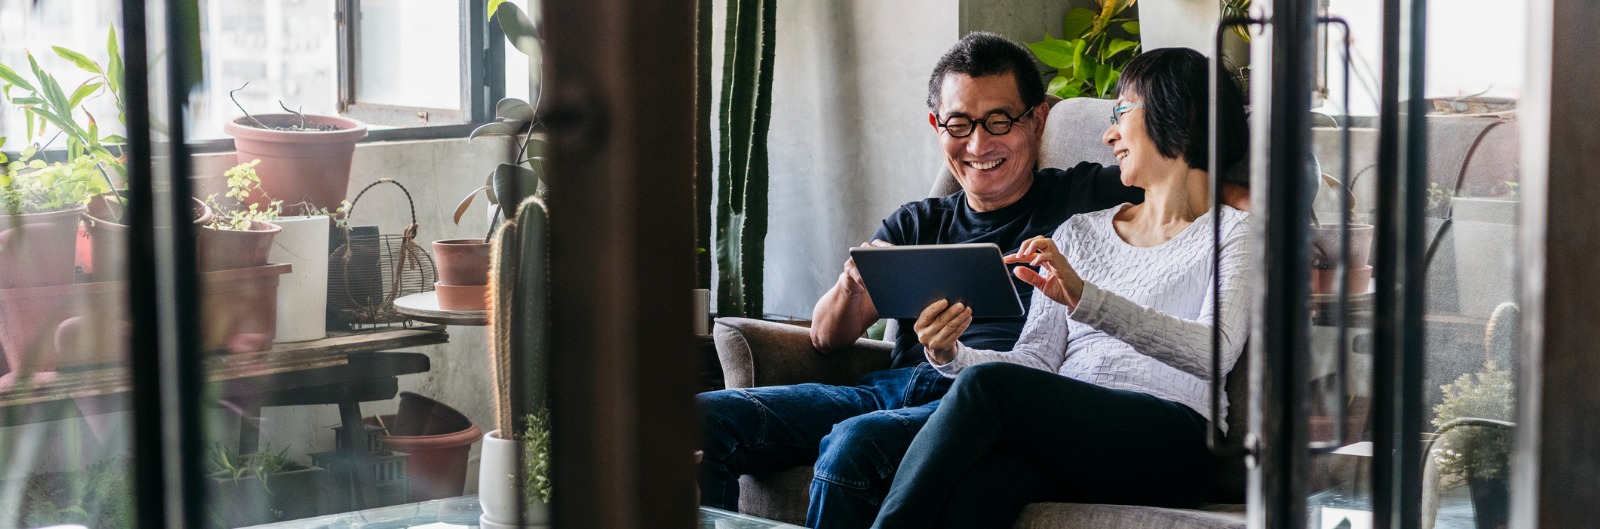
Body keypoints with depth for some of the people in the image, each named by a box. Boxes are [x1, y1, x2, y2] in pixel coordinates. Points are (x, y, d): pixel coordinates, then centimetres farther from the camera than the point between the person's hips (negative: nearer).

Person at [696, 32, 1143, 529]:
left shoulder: (1079, 198, 11)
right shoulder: (916, 225, 24)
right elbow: (828, 337, 17)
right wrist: (852, 284, -7)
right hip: (892, 386, 5)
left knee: (855, 443, -36)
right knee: (707, 419, -17)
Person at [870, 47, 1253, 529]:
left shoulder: (1233, 232, 9)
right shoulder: (1078, 233, 26)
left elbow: (1216, 351, -12)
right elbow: (1035, 361, 15)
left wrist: (1084, 298, -25)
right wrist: (951, 355, -7)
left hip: (1169, 443, -4)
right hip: (1064, 434, 4)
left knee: (987, 383, -30)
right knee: (978, 488, -34)